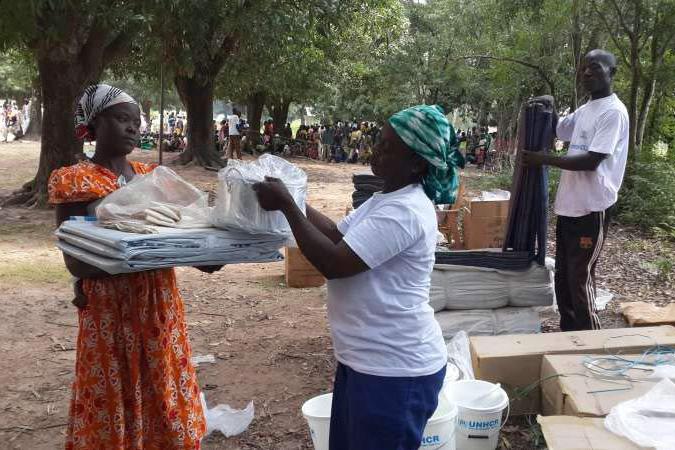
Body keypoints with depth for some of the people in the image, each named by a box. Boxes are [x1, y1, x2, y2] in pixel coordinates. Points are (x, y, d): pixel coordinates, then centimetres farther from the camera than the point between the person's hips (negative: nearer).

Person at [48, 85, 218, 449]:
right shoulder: (73, 181, -7)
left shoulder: (152, 177, 9)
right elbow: (76, 263, -14)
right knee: (111, 410, 5)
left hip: (160, 307, 5)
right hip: (109, 312, -4)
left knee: (167, 406, 12)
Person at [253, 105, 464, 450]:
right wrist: (294, 199, 6)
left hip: (394, 370, -10)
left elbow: (334, 263, -27)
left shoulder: (404, 211, -25)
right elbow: (340, 237, 16)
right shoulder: (388, 199, 9)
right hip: (366, 358, 10)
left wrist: (285, 205, -20)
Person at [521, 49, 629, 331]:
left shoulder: (613, 112, -14)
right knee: (563, 277, 15)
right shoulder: (584, 111, 14)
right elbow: (555, 131, 29)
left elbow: (592, 161, -21)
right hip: (569, 205, 9)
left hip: (591, 209, -9)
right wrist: (549, 109, 8)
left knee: (581, 279, -3)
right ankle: (570, 336, 27)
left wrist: (544, 159, -20)